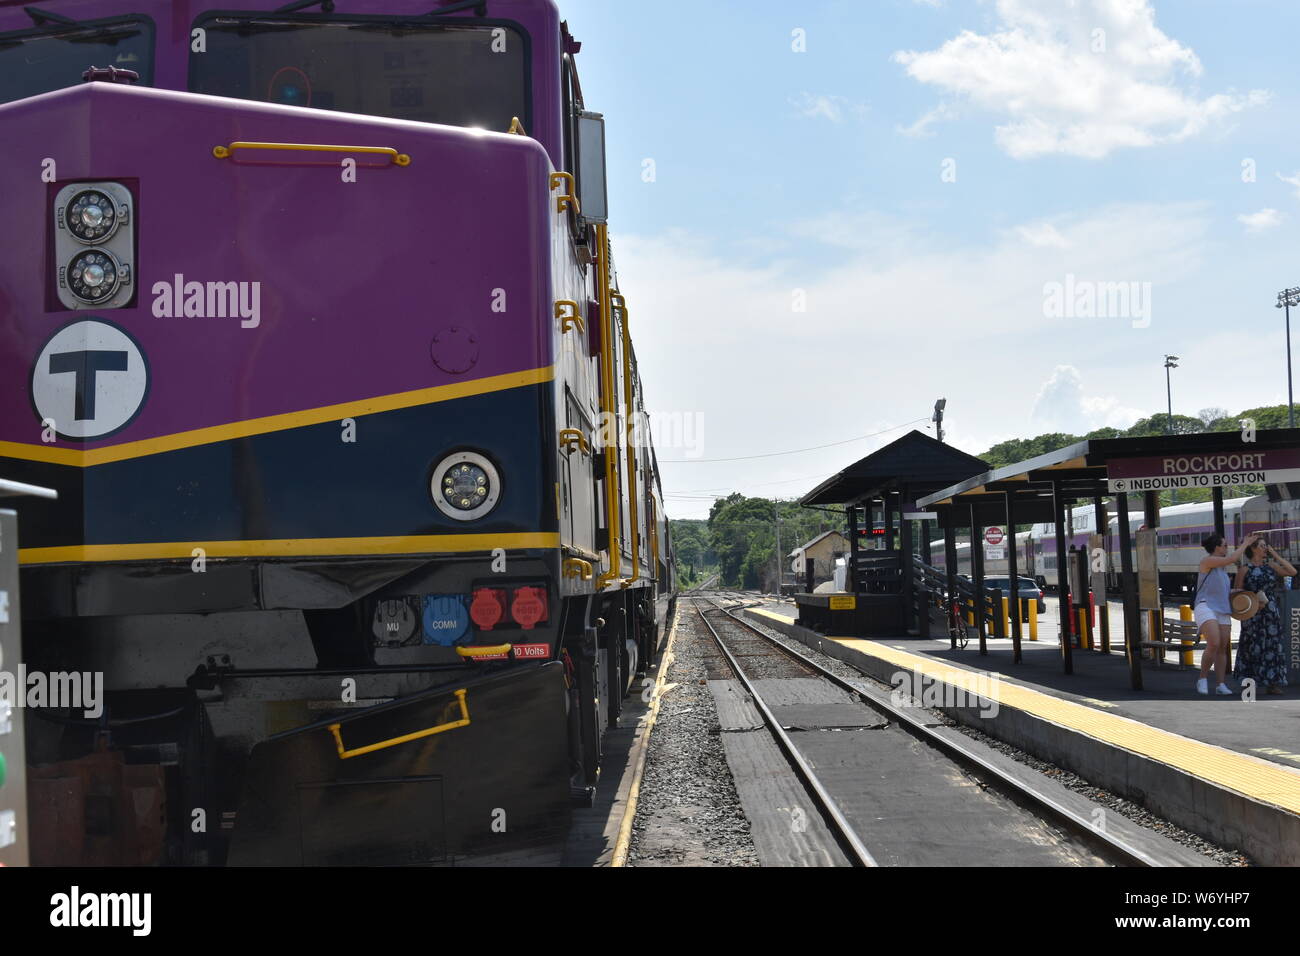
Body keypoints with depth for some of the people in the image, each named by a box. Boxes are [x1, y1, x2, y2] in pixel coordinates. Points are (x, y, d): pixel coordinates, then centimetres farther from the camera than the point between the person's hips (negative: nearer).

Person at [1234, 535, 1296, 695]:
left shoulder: (1270, 566, 11)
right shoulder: (1244, 569, -1)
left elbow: (1292, 571, 2)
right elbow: (1237, 592, 1)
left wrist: (1275, 555, 2)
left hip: (1272, 612, 4)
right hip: (1253, 614, -4)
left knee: (1272, 645, 0)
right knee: (1252, 647, -2)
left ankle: (1272, 684, 3)